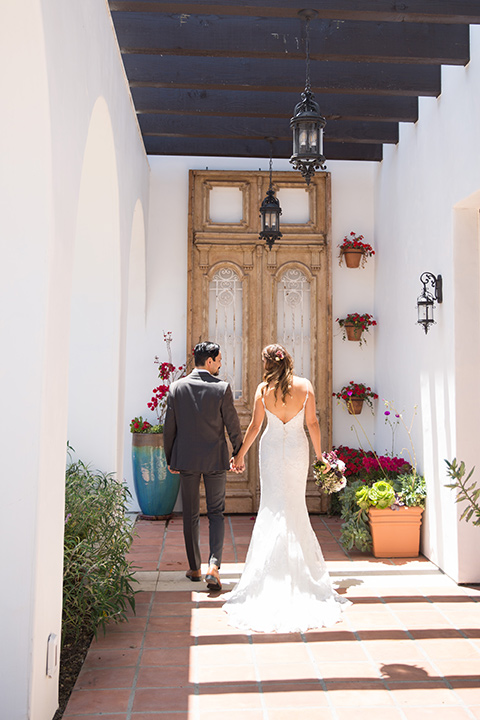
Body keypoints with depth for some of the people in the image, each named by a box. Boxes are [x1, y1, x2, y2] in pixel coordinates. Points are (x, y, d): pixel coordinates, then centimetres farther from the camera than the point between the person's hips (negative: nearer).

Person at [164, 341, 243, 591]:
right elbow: (233, 425, -5)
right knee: (216, 513, 10)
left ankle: (194, 568, 21)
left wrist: (169, 459, 11)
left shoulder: (177, 387, -2)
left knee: (190, 515, 13)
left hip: (186, 458, 2)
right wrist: (239, 454, 9)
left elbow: (169, 427, 1)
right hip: (215, 458, -2)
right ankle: (213, 564, -6)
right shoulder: (222, 388, -9)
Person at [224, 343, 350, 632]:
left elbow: (255, 426, -4)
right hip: (297, 448, 1)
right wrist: (320, 456, 4)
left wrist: (240, 454, 7)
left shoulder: (263, 389, -8)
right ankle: (298, 563, 20)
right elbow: (312, 423, -6)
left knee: (273, 506, 7)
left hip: (271, 448, 0)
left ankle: (272, 565, 10)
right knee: (296, 505, 12)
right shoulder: (305, 386, -7)